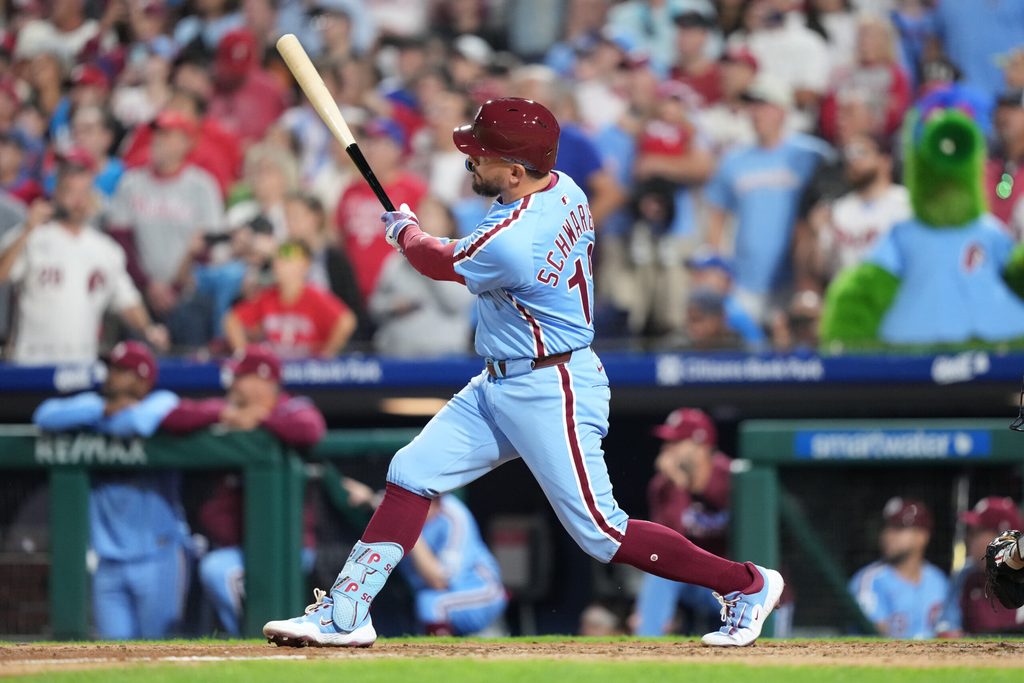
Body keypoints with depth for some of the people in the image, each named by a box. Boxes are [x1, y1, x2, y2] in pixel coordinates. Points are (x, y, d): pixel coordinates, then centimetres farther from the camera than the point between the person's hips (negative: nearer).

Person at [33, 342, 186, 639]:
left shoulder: (163, 402, -1)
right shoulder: (92, 404, 13)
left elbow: (140, 421, -24)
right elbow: (45, 415, -3)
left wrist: (106, 421, -3)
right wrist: (106, 410, -8)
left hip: (158, 557, -4)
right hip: (109, 563, 4)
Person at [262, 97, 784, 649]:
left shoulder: (509, 243, -28)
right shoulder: (564, 190, -2)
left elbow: (439, 262, -7)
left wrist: (403, 230, 13)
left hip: (551, 395, -10)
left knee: (599, 531, -5)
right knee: (412, 473, 6)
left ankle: (746, 584, 7)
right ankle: (344, 615, 6)